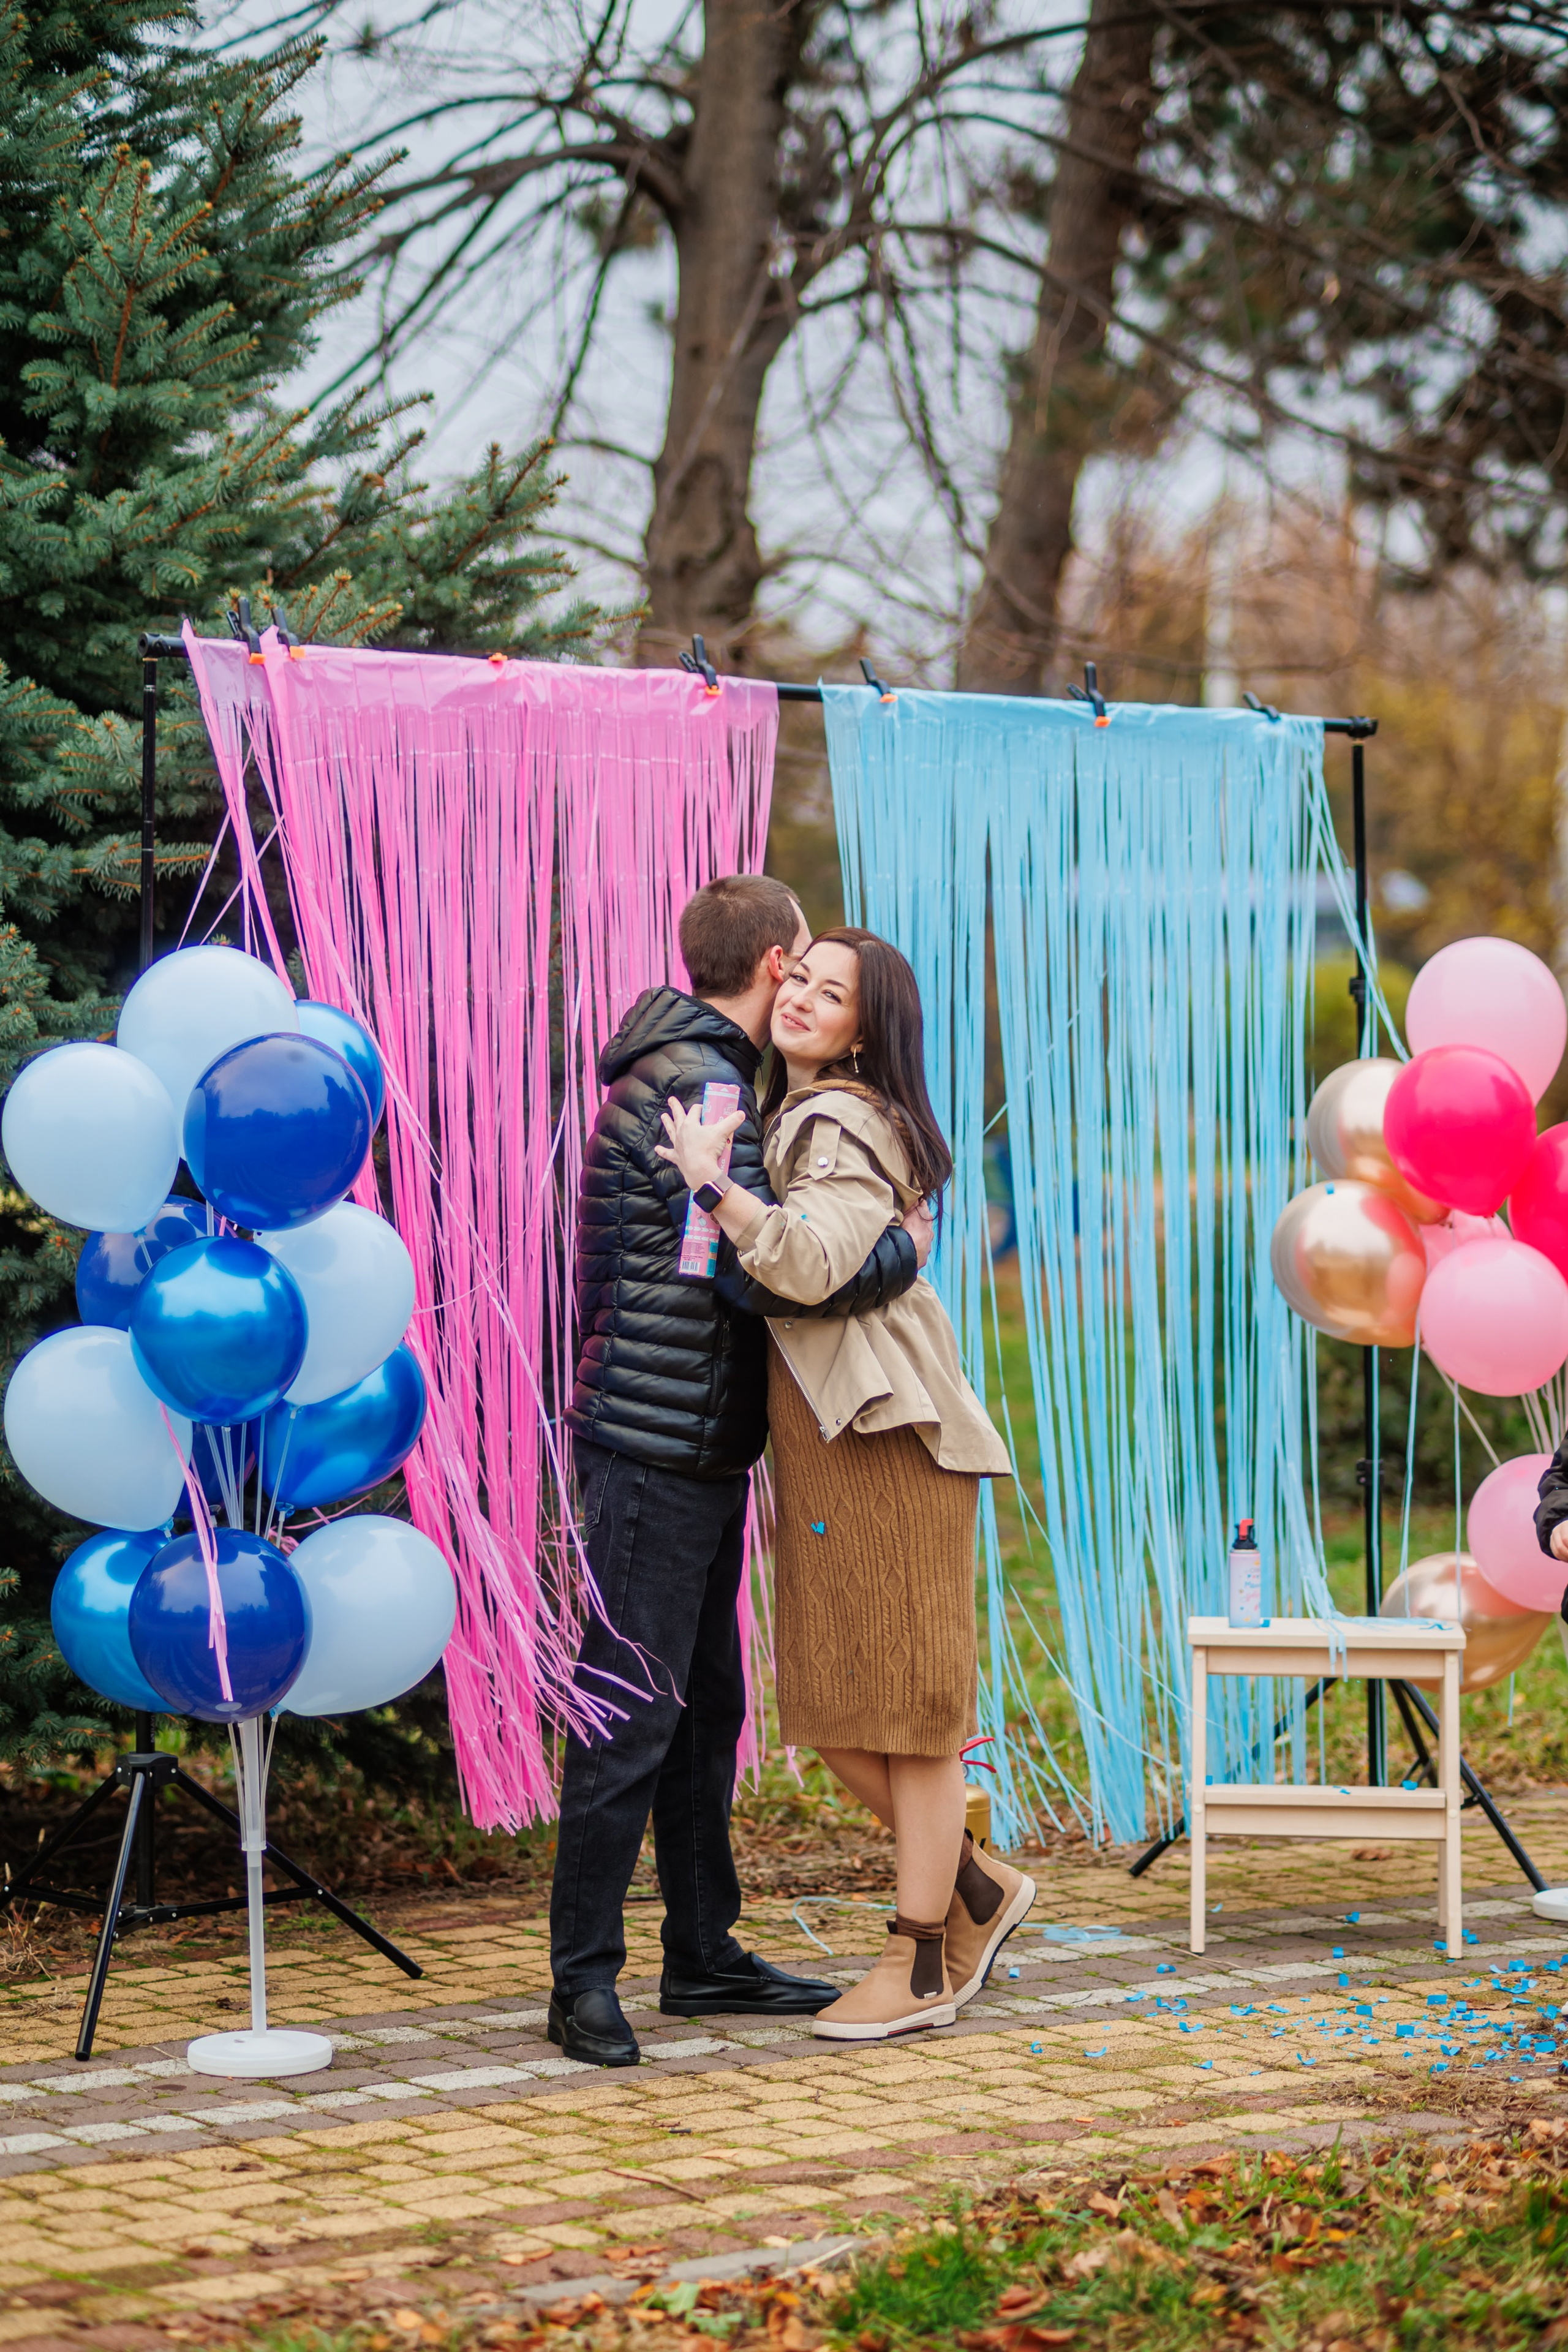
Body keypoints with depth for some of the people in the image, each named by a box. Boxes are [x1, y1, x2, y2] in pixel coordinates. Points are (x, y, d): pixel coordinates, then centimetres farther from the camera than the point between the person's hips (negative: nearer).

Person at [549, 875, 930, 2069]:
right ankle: (584, 1981, -2)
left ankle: (704, 1955, 23)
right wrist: (903, 1251, -13)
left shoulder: (710, 1077, 17)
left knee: (706, 1705, 15)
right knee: (632, 1714, -7)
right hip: (654, 1447, -11)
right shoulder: (691, 1087, -17)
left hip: (704, 1453, 11)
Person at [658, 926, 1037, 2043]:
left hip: (887, 1442, -10)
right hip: (816, 1447, 10)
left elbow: (812, 1263, -26)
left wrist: (713, 1182, -27)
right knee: (831, 1707, 10)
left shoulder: (851, 1124, -11)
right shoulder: (784, 1116, 19)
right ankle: (978, 1888, 25)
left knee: (906, 1698, -2)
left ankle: (923, 1964, 4)